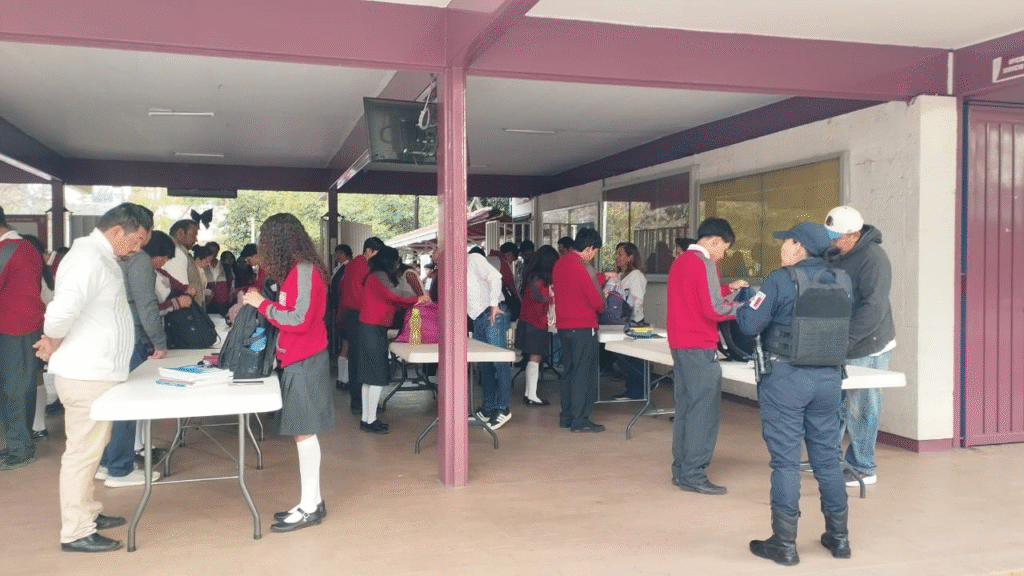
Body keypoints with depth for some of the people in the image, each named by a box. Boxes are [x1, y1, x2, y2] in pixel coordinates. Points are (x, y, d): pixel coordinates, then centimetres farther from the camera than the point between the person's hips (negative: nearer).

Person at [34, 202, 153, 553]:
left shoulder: (100, 257, 13)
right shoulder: (89, 260, -20)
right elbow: (61, 310, -33)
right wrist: (54, 344, -14)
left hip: (95, 372, 10)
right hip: (86, 376, -10)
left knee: (89, 449, 19)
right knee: (82, 452, -2)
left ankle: (87, 512, 32)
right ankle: (76, 533, 7)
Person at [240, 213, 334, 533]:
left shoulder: (304, 270, -15)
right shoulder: (295, 270, 14)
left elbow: (299, 320, -20)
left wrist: (263, 304, -12)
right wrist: (258, 304, 7)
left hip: (305, 361, -9)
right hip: (297, 360, 9)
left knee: (303, 432, -5)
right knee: (302, 432, 11)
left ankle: (309, 507, 3)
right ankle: (312, 501, 18)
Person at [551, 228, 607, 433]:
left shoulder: (559, 264, 7)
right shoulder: (581, 268, -19)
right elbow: (596, 301, -15)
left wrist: (604, 276, 32)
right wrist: (602, 306, 7)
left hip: (563, 327, 9)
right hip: (583, 328, -9)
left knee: (569, 372, 16)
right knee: (584, 374, -1)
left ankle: (566, 416, 22)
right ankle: (580, 420, 3)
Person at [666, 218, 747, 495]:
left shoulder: (680, 261, 14)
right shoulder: (704, 264, -14)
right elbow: (714, 309, -18)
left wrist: (727, 288, 22)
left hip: (679, 344, 10)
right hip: (699, 347, -10)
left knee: (685, 407, 13)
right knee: (704, 411, -5)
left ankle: (680, 469, 17)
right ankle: (693, 474, -3)